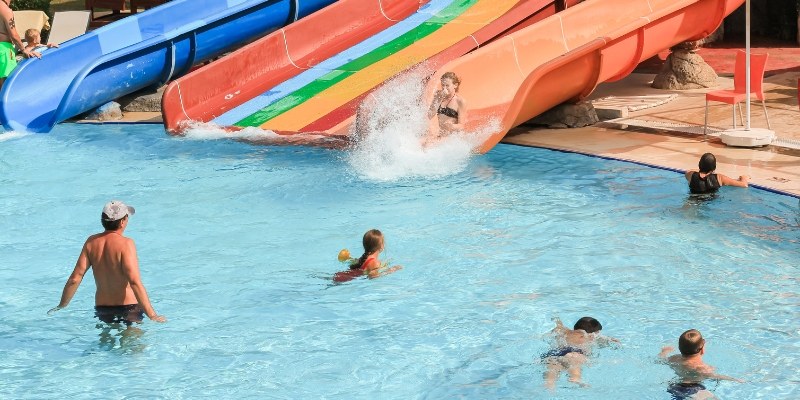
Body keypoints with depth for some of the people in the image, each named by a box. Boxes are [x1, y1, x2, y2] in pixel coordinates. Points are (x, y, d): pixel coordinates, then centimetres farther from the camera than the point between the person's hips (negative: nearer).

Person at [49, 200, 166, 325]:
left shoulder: (92, 242, 0)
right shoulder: (125, 244, -17)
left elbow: (75, 278, -1)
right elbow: (135, 282, -25)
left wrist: (62, 305, 12)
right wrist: (151, 314, -25)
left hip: (102, 308, 6)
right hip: (128, 308, -5)